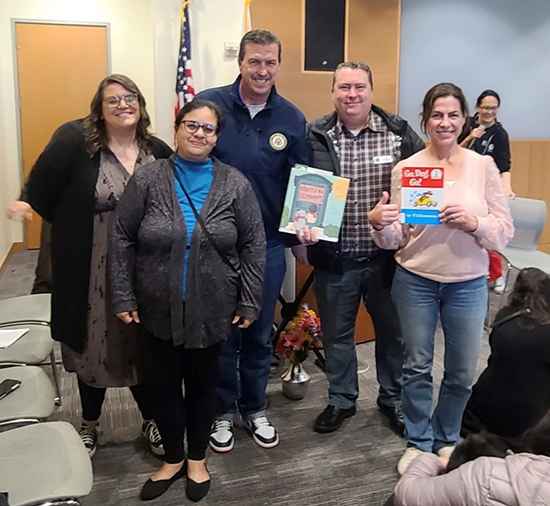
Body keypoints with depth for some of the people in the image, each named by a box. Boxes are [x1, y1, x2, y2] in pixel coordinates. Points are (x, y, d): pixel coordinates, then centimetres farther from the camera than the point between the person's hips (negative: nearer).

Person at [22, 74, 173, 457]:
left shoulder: (159, 152, 0)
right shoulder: (75, 143, -11)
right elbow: (39, 193, -7)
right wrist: (75, 228, -1)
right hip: (92, 272, -2)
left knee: (145, 348, 14)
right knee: (94, 347, 15)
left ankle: (152, 420, 36)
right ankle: (90, 423, 39)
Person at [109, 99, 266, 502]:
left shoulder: (235, 184, -5)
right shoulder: (148, 179, -6)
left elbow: (253, 245, -2)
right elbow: (122, 239, -2)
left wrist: (249, 302, -4)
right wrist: (124, 297, -4)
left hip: (212, 310, 0)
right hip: (159, 308, 1)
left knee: (203, 382, 15)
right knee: (163, 383, 13)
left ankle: (197, 459, 37)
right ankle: (173, 459, 37)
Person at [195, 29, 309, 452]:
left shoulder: (291, 118, 0)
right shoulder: (209, 105, -7)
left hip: (269, 244, 2)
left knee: (260, 333, 16)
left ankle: (254, 408, 36)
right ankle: (222, 411, 32)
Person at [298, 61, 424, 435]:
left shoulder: (399, 133, -2)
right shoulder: (315, 136, -3)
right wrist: (303, 224, -18)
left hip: (387, 255, 0)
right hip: (334, 258, 0)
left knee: (392, 330, 15)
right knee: (336, 333, 15)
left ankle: (393, 398, 38)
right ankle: (341, 400, 36)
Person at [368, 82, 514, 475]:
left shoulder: (484, 166, -3)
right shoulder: (406, 169, -4)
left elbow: (505, 231, -3)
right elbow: (396, 238, -3)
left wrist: (473, 222, -23)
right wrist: (379, 224, -24)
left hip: (468, 284, 1)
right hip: (416, 281, 0)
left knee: (462, 372, 13)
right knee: (417, 367, 12)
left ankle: (446, 439, 37)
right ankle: (418, 442, 32)